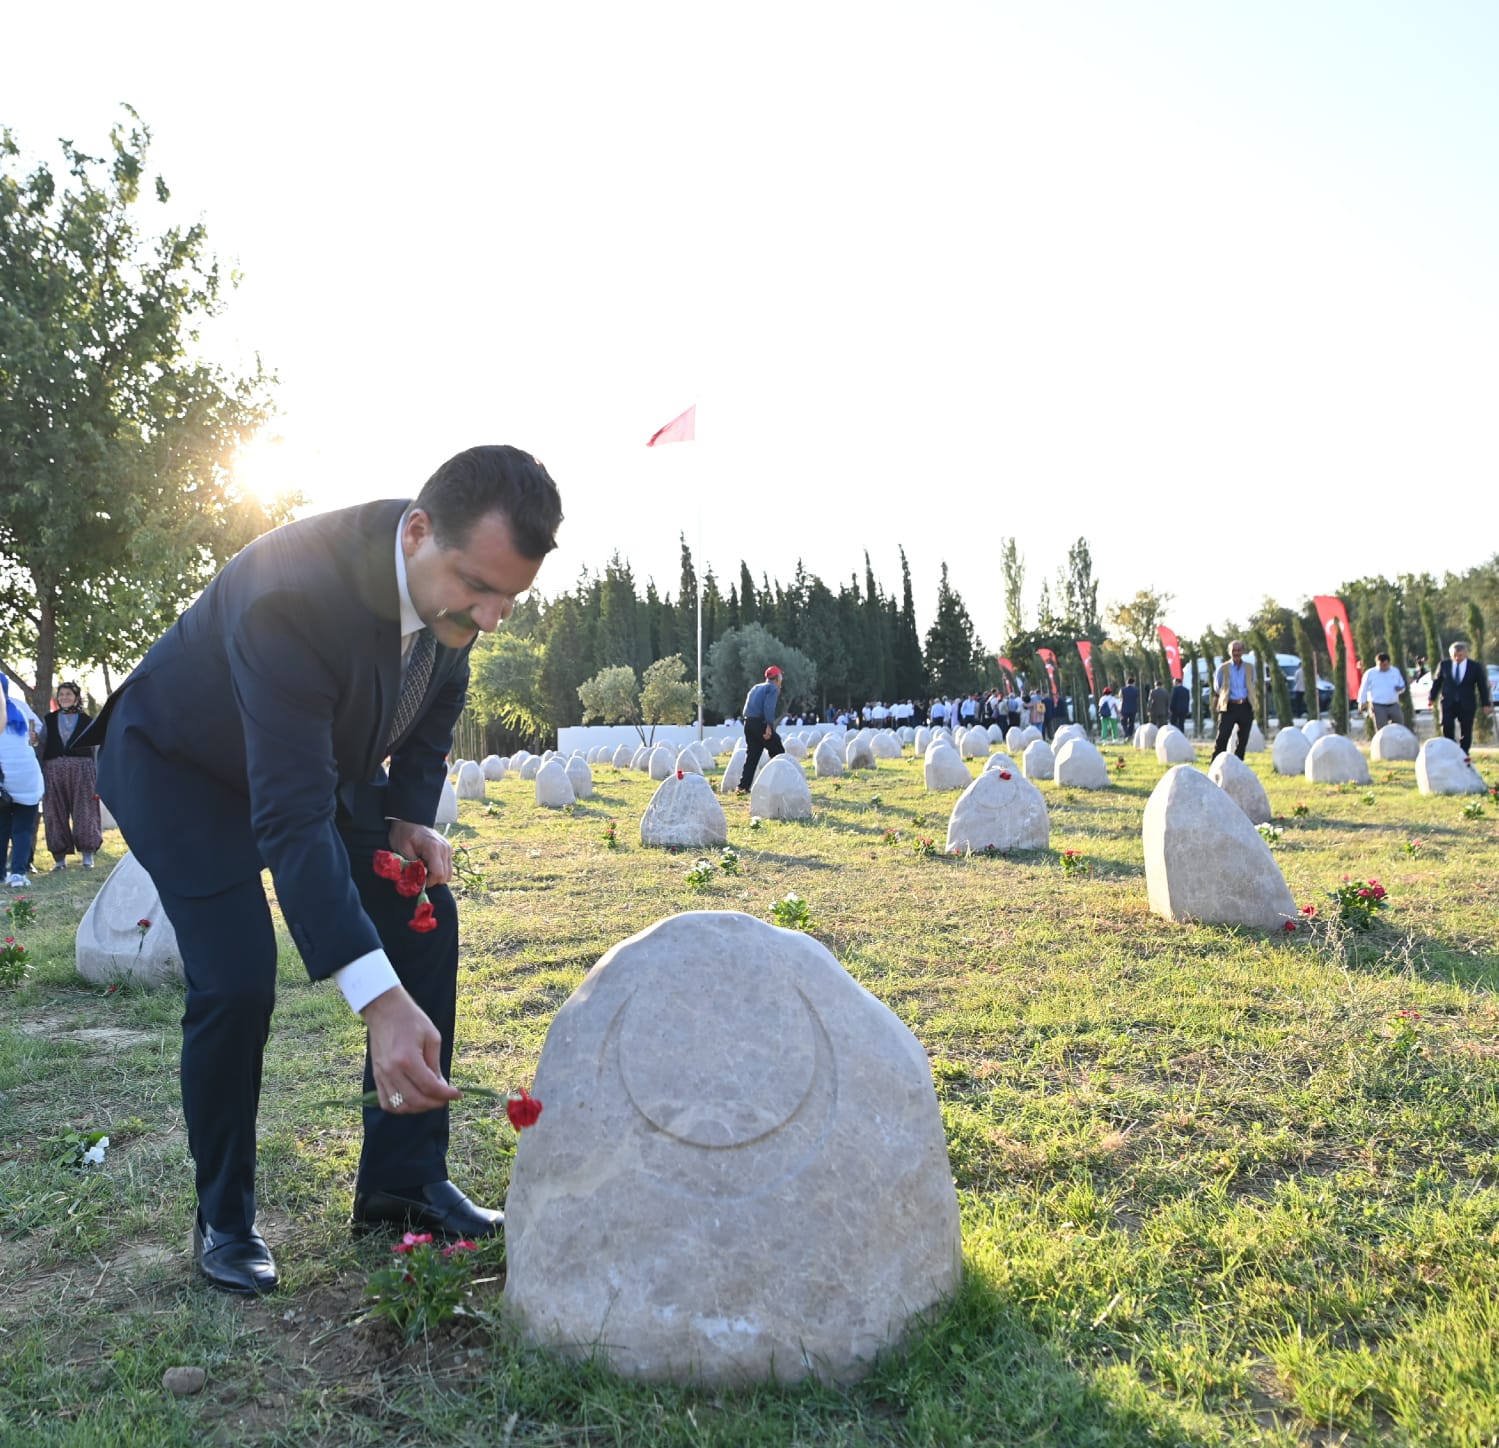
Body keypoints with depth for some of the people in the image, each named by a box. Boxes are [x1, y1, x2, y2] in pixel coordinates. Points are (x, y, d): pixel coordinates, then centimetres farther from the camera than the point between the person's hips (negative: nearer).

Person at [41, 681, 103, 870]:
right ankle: (60, 858, 8)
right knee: (55, 815, 2)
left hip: (81, 771, -2)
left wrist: (98, 780, 0)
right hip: (53, 771, 2)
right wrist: (40, 776, 1)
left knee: (84, 813, -3)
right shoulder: (49, 720, 12)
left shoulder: (87, 721, 8)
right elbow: (41, 747, 10)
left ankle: (87, 856, 2)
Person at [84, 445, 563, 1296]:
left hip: (324, 750, 6)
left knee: (425, 921, -5)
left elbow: (440, 694, 2)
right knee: (236, 980, -19)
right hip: (181, 762, -6)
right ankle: (225, 1219, 8)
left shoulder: (456, 577, -19)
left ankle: (403, 1185, 8)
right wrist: (382, 1002, -49)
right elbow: (291, 820, -44)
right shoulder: (290, 594, -41)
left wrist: (412, 814, -12)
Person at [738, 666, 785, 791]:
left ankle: (743, 786, 1)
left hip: (748, 724, 7)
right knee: (778, 753, 4)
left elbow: (746, 710, 21)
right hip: (761, 723, -7)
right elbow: (769, 707, -16)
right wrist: (769, 726, -22)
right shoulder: (773, 688, 0)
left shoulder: (755, 688, 24)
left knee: (752, 755, 8)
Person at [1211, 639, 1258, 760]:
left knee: (1243, 739, 7)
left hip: (1246, 707, 3)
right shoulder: (1222, 668, 1)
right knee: (1222, 738, -10)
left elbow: (1253, 686, 20)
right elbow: (1217, 688, 9)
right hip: (1229, 707, -3)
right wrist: (1224, 697, 3)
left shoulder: (1250, 668, 9)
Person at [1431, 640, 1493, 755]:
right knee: (1447, 726, -14)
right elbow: (1437, 681, 10)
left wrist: (1486, 704, 0)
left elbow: (1482, 686, 2)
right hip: (1448, 702, 1)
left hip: (1467, 704, -1)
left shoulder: (1476, 667, -2)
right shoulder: (1444, 664, 1)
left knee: (1466, 730, 1)